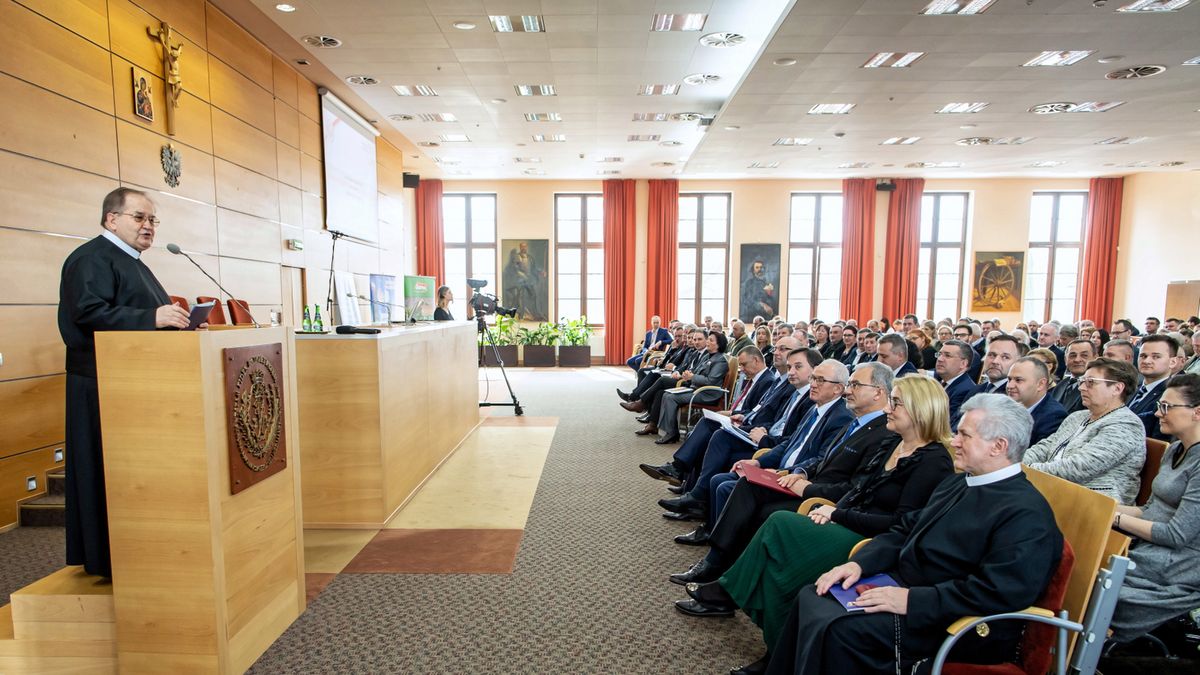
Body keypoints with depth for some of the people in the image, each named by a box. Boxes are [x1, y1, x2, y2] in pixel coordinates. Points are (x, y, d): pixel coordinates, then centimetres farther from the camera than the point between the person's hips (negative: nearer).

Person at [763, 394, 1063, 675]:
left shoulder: (1026, 514, -15)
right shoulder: (957, 482, 13)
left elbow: (998, 592, -25)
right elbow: (905, 530, 13)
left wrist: (912, 600, -25)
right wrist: (859, 563, -2)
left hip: (952, 623, -8)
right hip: (905, 586, 8)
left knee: (838, 628, -26)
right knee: (811, 598, -5)